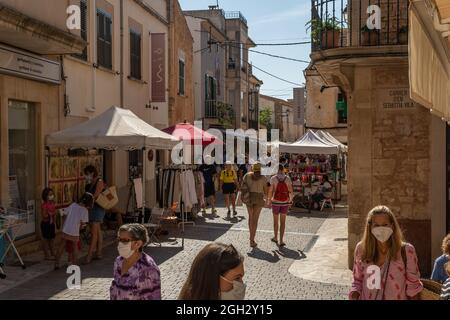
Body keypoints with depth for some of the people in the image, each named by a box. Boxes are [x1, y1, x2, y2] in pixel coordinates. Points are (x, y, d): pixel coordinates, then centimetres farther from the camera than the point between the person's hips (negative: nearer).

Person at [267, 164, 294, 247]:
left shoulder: (273, 178, -9)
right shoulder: (287, 178, -4)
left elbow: (270, 191, -10)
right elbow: (291, 191, -3)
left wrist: (269, 201, 1)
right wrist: (290, 200, 13)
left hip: (275, 201, -1)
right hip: (285, 202, 1)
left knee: (275, 220, 17)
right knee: (283, 221, 6)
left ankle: (275, 238, 31)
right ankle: (281, 241, 1)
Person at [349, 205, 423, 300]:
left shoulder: (406, 250, -11)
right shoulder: (361, 249, -5)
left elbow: (413, 286, -3)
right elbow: (357, 281, 5)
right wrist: (354, 297, -10)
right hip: (366, 297, 2)